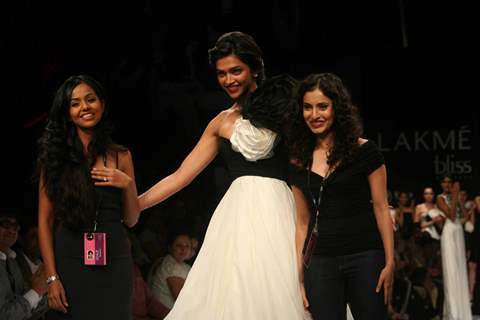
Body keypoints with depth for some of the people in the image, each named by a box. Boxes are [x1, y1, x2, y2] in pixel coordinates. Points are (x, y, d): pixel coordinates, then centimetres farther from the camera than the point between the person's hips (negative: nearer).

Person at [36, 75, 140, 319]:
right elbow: (45, 221, -2)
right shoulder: (55, 156, 2)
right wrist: (52, 277, -9)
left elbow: (131, 220, 12)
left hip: (114, 262, 2)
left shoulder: (121, 156, 8)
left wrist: (127, 185, -7)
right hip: (70, 260, -2)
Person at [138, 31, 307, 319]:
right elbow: (180, 176, 18)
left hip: (275, 210, -3)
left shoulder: (281, 105, 7)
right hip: (236, 213, 3)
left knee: (274, 295, -11)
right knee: (229, 296, -5)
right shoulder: (222, 123, 18)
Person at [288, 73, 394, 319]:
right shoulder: (299, 162, 9)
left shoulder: (364, 151, -1)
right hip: (319, 260, 3)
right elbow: (303, 221, 13)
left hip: (364, 256, -3)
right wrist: (299, 272, 9)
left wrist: (389, 263, -6)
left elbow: (381, 208, -1)